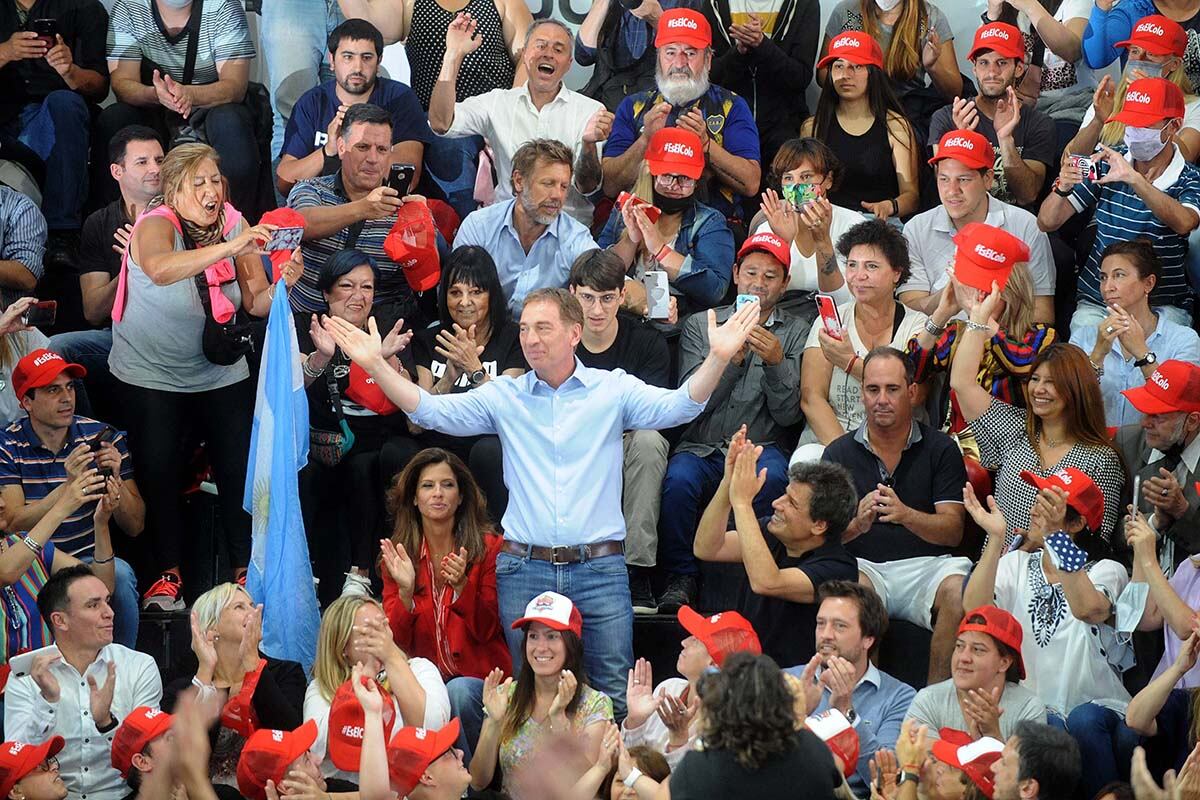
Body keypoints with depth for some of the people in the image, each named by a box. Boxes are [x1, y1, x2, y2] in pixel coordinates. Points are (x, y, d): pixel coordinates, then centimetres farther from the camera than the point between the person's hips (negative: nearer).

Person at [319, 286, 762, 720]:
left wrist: (717, 359, -28)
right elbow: (431, 410, 1)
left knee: (616, 698, -2)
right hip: (525, 569, 2)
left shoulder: (613, 389, 3)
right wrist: (374, 365, -11)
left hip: (600, 570, -2)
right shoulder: (504, 397, 8)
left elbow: (679, 406, -10)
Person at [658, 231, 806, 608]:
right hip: (702, 447, 1)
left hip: (760, 447, 0)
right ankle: (681, 577, -16)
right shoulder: (701, 325, 13)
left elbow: (788, 415, 3)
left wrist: (776, 362, -14)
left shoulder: (796, 333, 12)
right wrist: (730, 356, -13)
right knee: (680, 479, -34)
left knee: (771, 477, -36)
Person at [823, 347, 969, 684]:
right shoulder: (839, 453, 8)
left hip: (925, 567, 0)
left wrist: (905, 515, -24)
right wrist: (857, 524, -24)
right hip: (864, 566, 0)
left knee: (960, 590, -32)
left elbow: (953, 531, -3)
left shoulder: (941, 449, 6)